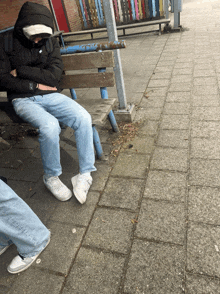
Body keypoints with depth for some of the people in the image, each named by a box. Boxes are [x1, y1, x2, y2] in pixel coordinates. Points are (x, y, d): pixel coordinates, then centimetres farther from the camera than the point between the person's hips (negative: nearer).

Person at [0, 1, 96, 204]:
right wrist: (36, 85, -10)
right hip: (23, 99, -2)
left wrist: (21, 70, -6)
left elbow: (54, 76, -4)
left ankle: (85, 174, -12)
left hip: (51, 96, 3)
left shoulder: (51, 42, 8)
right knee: (50, 125, -34)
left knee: (83, 118, -24)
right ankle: (51, 177, -9)